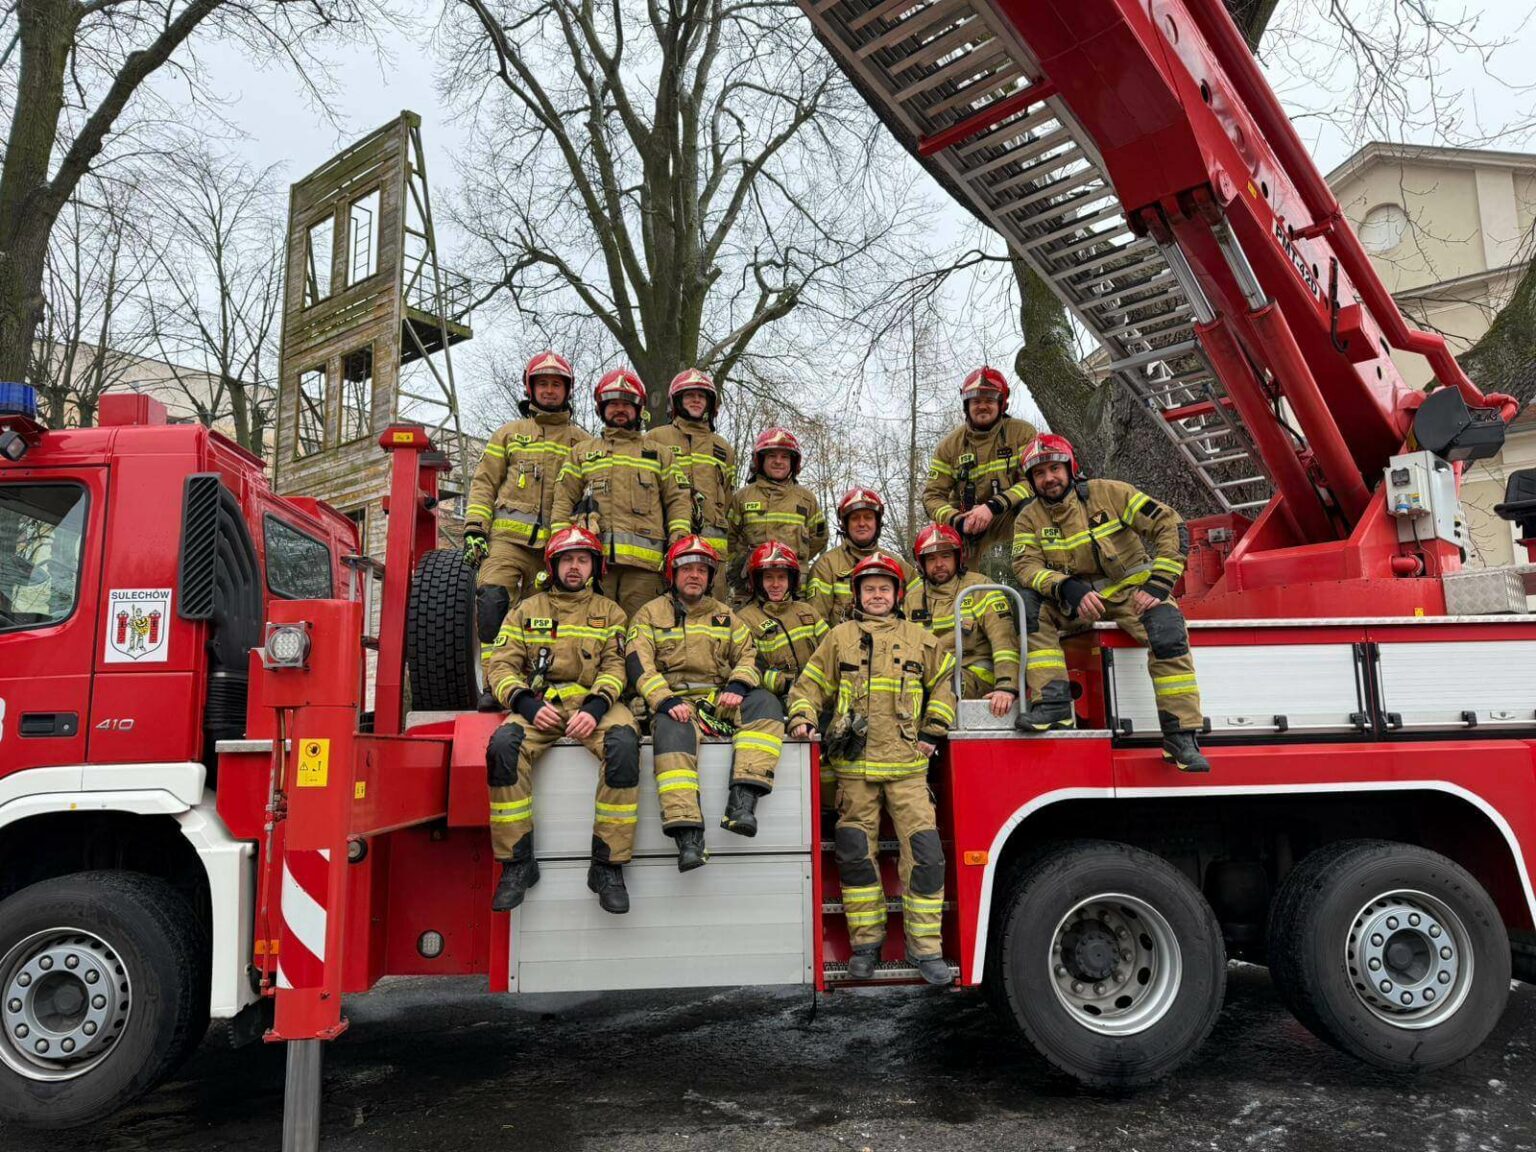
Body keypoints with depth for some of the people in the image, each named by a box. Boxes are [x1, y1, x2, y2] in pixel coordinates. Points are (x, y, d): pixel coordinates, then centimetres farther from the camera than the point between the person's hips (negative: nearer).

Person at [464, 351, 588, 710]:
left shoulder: (581, 442, 17)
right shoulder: (509, 433, 18)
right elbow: (484, 481, 13)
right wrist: (474, 528, 0)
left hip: (557, 545, 1)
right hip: (508, 536, -1)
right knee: (492, 596, -22)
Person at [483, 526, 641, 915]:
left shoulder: (609, 612, 17)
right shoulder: (526, 610, 18)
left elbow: (615, 666, 4)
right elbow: (502, 665, 8)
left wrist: (595, 707, -16)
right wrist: (529, 704, -11)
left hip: (593, 703, 0)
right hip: (539, 703, 1)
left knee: (623, 744, -33)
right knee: (503, 745, -31)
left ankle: (607, 865, -25)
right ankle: (518, 862, -19)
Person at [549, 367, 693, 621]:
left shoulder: (659, 452, 21)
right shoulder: (582, 452, 22)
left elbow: (677, 499, 14)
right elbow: (563, 500, 15)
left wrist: (679, 536, -2)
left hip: (644, 560, 0)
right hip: (594, 555, 1)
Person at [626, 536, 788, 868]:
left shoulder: (724, 615, 23)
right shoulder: (650, 614, 14)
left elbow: (749, 654, 13)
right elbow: (639, 663, -1)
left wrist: (738, 686, -10)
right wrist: (666, 701, -18)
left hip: (721, 699, 3)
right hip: (675, 701, -3)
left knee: (766, 703, -25)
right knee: (671, 728, -37)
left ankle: (742, 801, -37)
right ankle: (687, 834, -45)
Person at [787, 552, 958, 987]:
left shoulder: (919, 639, 14)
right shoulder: (839, 638, 12)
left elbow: (945, 682, 18)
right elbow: (810, 684, 13)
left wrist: (934, 729, 8)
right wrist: (802, 718, -4)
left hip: (907, 765, 0)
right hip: (855, 766, 0)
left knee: (924, 851, -6)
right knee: (856, 854, 2)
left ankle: (925, 946, 4)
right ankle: (866, 943, 15)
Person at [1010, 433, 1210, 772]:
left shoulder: (1109, 493, -7)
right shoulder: (1030, 518, 0)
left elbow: (1171, 526, -10)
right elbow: (1026, 564, -15)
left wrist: (1157, 585, -19)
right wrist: (1070, 589, -34)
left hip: (1131, 589, -2)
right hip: (1075, 602, 2)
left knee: (1166, 626, -31)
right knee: (1031, 602, -25)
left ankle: (1181, 735, -24)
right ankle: (1053, 703, -29)